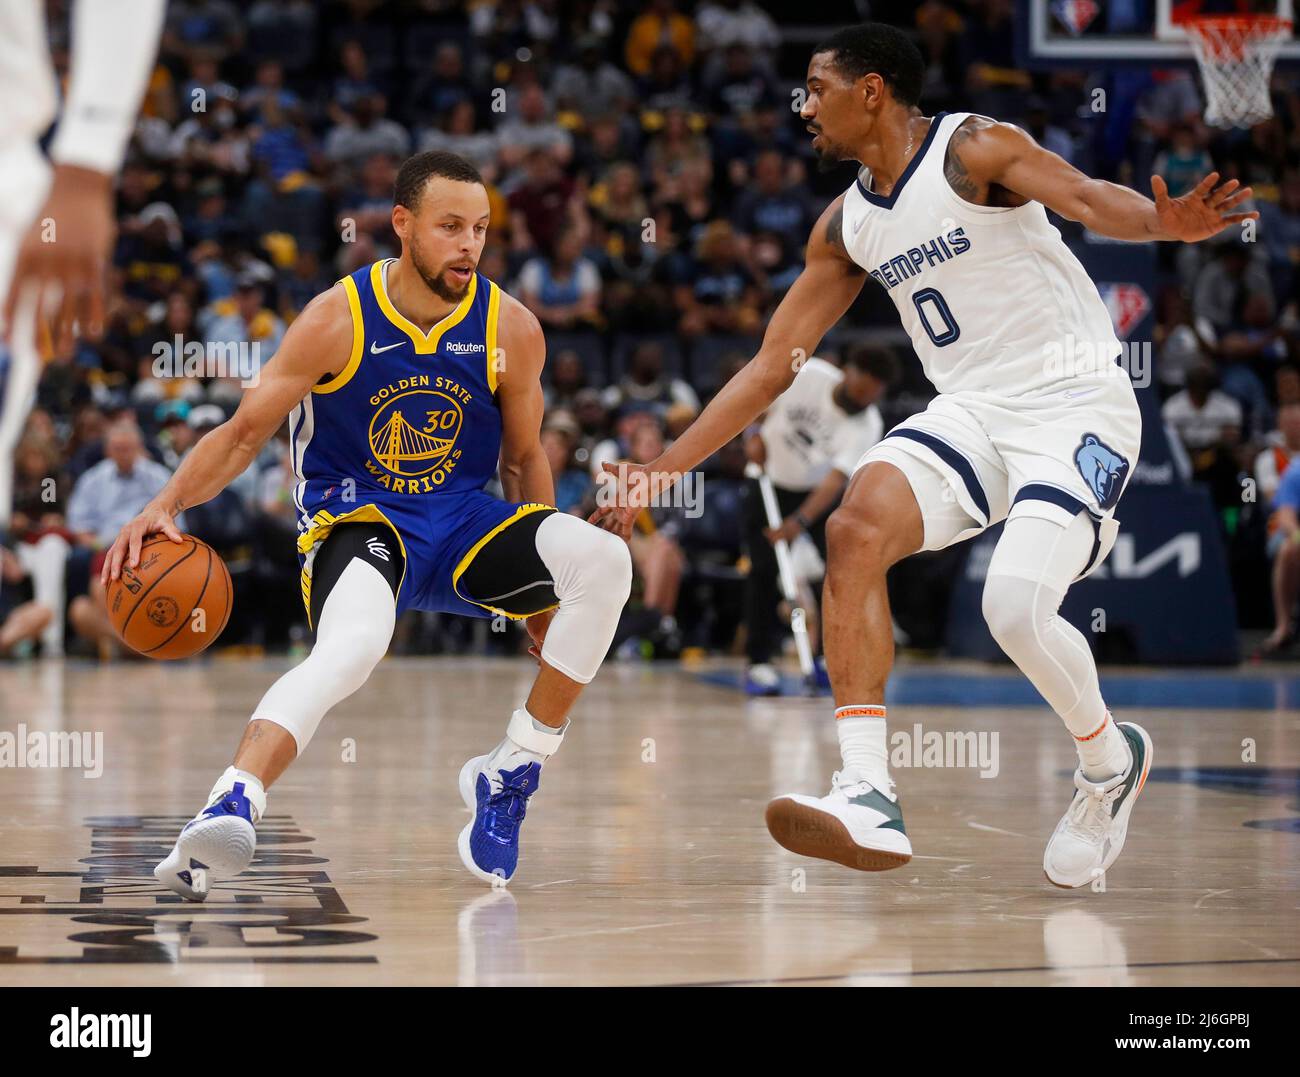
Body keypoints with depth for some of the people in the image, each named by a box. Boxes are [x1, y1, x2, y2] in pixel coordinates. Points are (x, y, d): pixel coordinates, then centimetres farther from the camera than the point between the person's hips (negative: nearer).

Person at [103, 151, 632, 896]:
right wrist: (166, 506, -23)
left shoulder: (511, 329, -3)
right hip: (356, 524, -4)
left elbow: (524, 457, 11)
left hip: (464, 521, 4)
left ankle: (513, 774, -10)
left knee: (604, 560, -23)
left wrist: (547, 580, 5)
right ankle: (231, 808, -52)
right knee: (352, 644, -38)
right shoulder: (338, 320, -11)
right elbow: (245, 432, -7)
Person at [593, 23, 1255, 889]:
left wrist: (1163, 222, -48)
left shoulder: (972, 149, -9)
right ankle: (870, 800, -25)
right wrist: (663, 471, 13)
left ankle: (1112, 761, 9)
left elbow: (1087, 197, -24)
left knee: (1017, 608, -23)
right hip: (970, 410, 6)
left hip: (1076, 403, -6)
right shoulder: (847, 226, 11)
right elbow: (773, 366, 16)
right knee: (856, 528, -21)